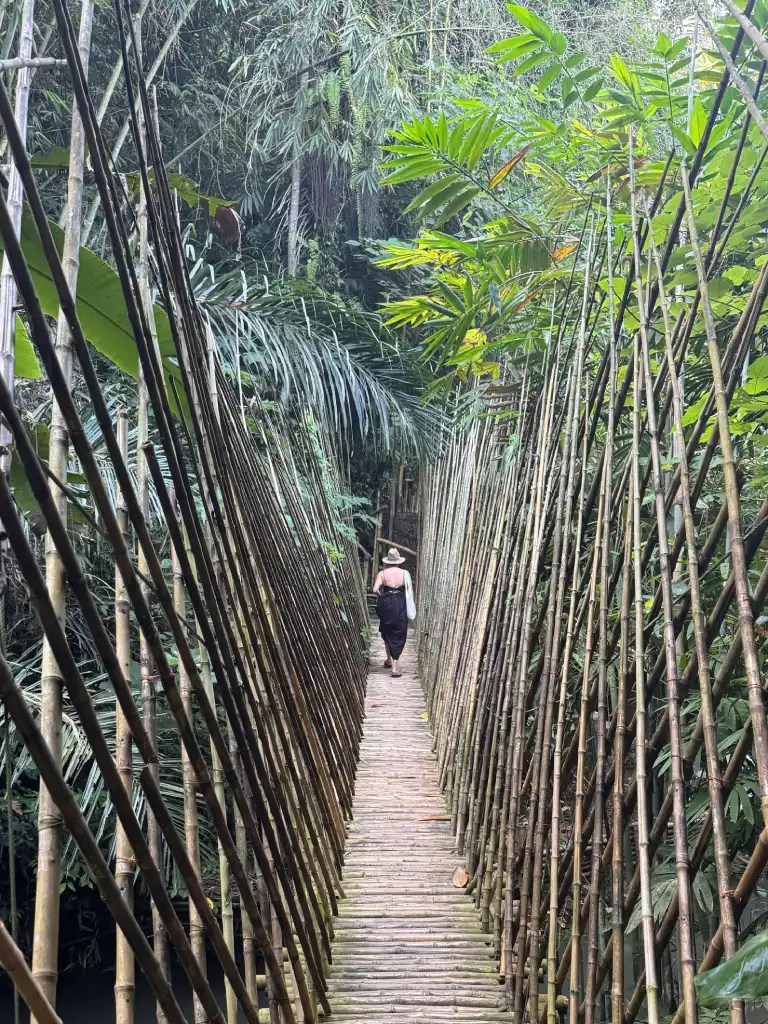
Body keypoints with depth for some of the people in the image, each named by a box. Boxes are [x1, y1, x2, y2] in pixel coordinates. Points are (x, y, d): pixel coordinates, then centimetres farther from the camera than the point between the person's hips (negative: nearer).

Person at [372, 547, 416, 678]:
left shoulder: (382, 573, -4)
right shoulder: (404, 573, -2)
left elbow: (375, 590, -15)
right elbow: (410, 592, -3)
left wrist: (382, 596, 5)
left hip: (386, 604, 0)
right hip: (401, 605, 0)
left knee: (387, 633, 23)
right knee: (398, 636, 6)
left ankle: (389, 660, 34)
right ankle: (395, 667, 1)